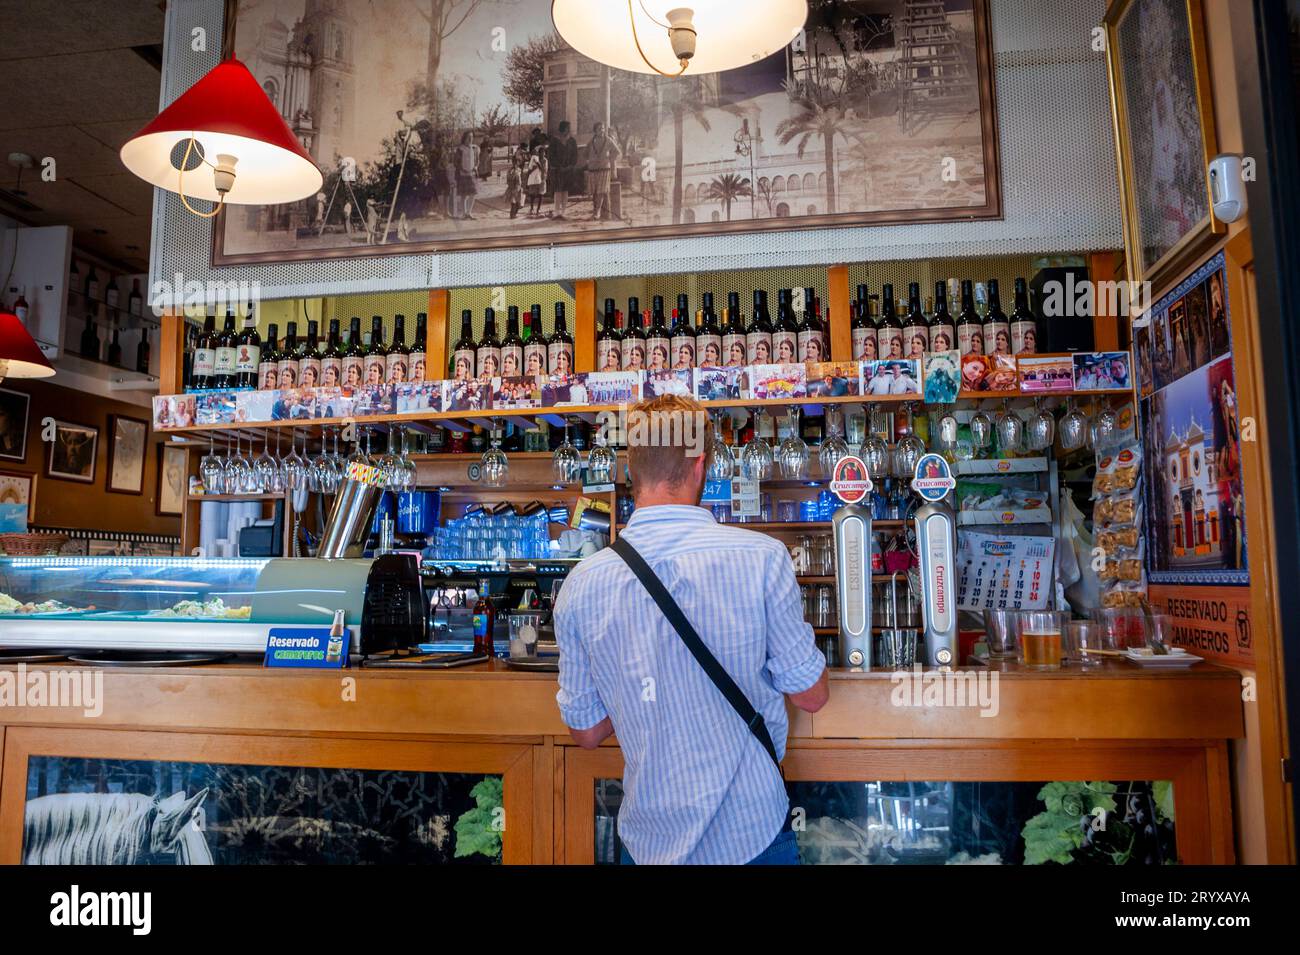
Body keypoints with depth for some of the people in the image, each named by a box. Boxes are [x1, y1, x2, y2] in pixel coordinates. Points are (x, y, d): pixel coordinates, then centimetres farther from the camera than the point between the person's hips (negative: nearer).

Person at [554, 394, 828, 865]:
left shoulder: (581, 584, -11)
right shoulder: (761, 556, -18)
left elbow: (586, 731, 0)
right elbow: (811, 695, -7)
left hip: (648, 838, 2)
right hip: (751, 833, -2)